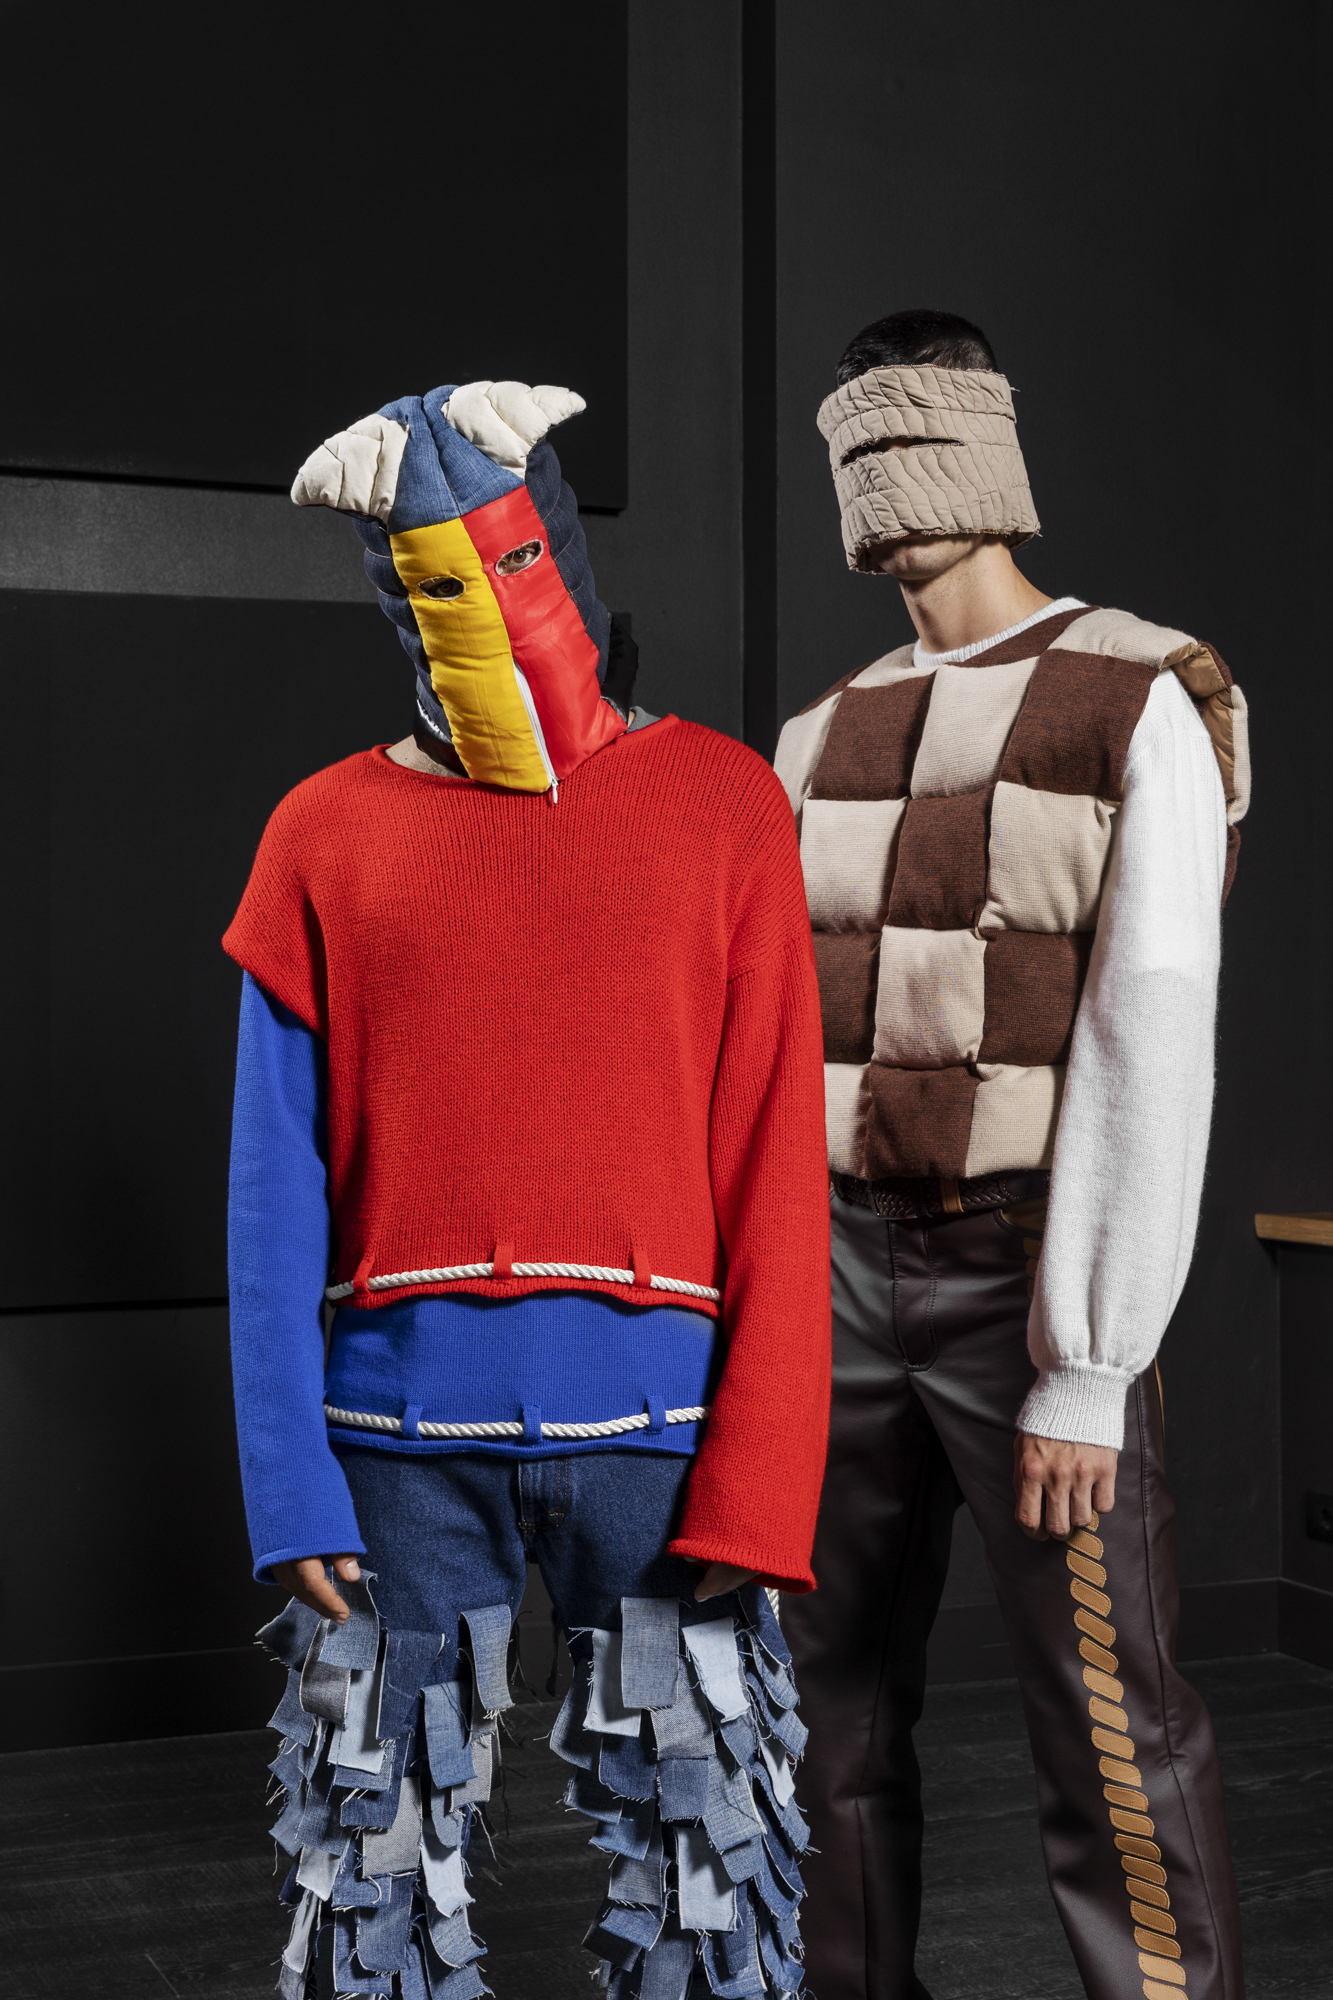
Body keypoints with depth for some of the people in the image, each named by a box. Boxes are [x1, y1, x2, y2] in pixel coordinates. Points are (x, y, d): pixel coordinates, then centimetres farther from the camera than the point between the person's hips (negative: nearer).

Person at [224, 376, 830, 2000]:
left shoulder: (719, 804, 5)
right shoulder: (327, 835, 7)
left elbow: (776, 1166, 1)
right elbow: (275, 1194, 4)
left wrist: (758, 1475, -7)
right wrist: (288, 1481, -6)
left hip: (657, 1435, 0)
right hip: (400, 1441, 1)